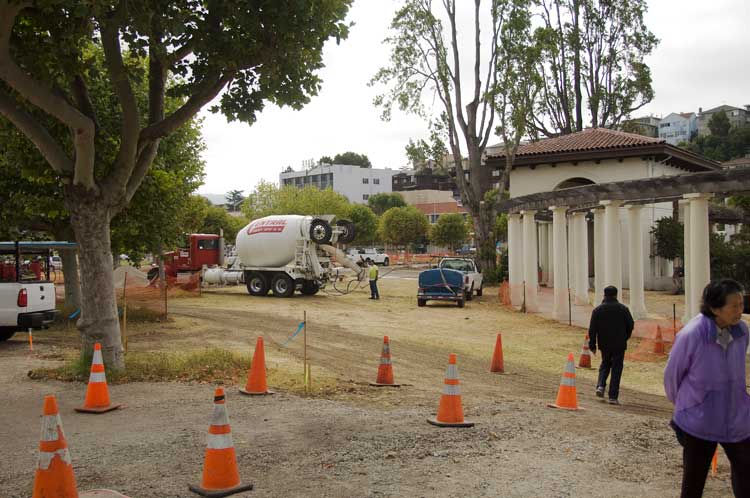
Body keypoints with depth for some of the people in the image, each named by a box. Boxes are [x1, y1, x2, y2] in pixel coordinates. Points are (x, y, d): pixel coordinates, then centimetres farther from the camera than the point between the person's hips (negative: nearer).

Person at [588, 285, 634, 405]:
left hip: (604, 345, 2)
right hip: (619, 345, -2)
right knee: (616, 369, 2)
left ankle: (600, 385, 4)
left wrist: (592, 345, 3)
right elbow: (630, 325, 1)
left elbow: (592, 329, -3)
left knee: (605, 364, 24)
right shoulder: (623, 309, -3)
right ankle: (613, 397, -1)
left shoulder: (597, 310, -2)